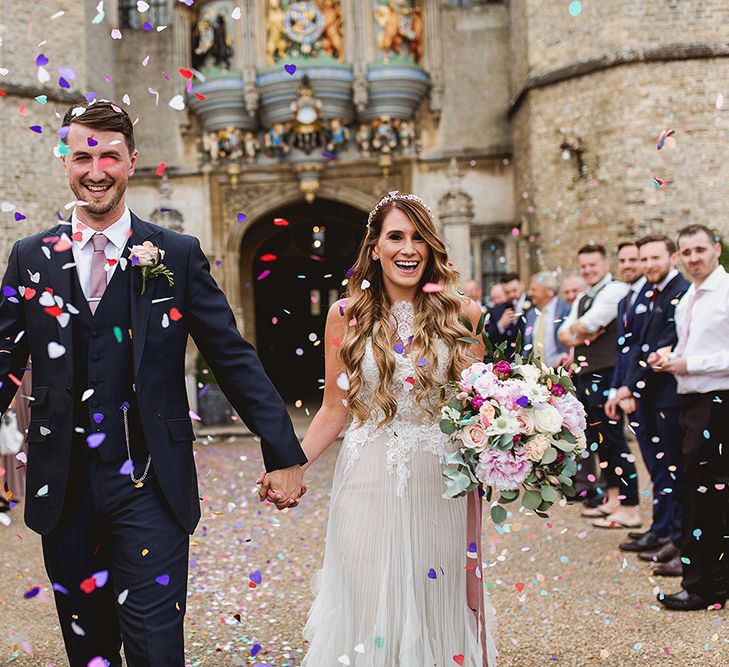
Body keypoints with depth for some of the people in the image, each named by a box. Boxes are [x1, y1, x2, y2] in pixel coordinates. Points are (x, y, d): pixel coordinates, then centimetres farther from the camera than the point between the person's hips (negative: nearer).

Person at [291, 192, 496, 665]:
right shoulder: (346, 316, 2)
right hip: (369, 481, 0)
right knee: (367, 605, 3)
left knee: (436, 604, 9)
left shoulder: (463, 316, 1)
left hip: (441, 484, 0)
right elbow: (334, 409, 4)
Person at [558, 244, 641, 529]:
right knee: (598, 439, 15)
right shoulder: (582, 300, 21)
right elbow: (564, 333, 13)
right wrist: (582, 336, -7)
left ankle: (629, 508, -7)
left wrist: (577, 330, 4)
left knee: (613, 439, -10)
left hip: (607, 374, -10)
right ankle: (614, 497, 26)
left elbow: (589, 323, -17)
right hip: (586, 376, 10)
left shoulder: (615, 290, -9)